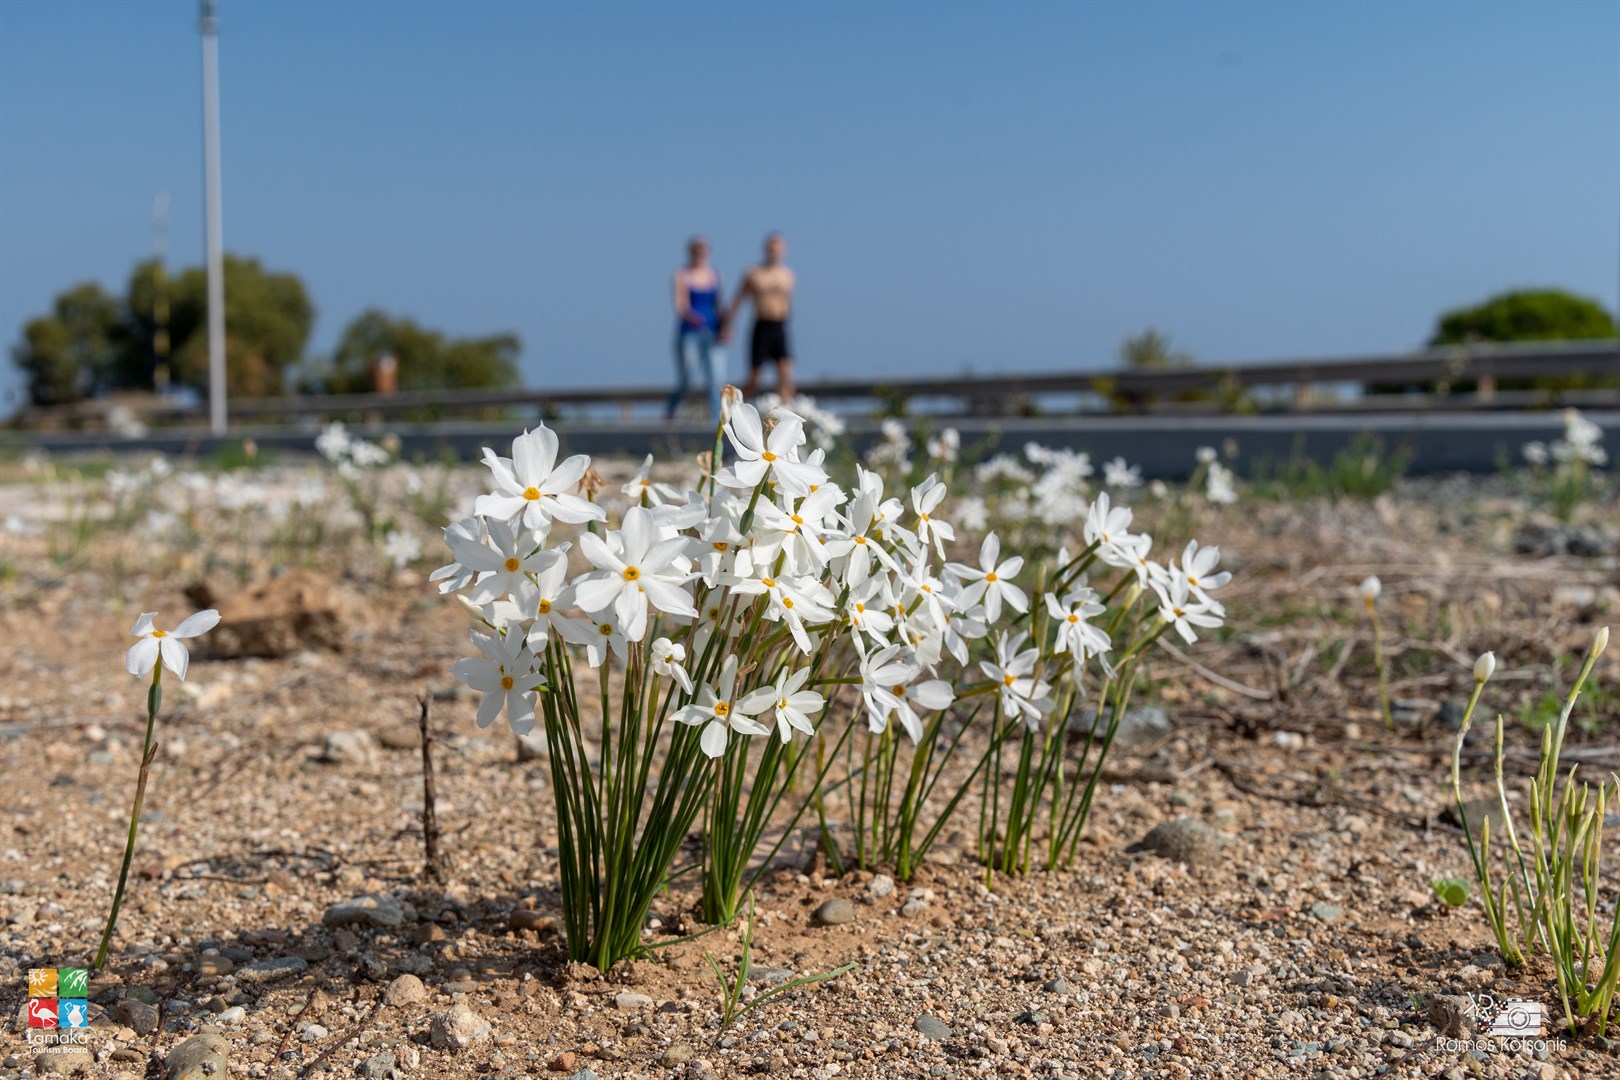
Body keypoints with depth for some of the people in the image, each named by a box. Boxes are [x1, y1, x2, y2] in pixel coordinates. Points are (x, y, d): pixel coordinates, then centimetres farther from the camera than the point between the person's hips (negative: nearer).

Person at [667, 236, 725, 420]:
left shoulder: (715, 275, 11)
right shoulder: (682, 276, -4)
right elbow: (680, 304, -15)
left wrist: (721, 330, 4)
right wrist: (690, 316, -36)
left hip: (711, 334, 4)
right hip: (688, 333, -4)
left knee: (717, 380, -9)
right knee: (684, 382, 1)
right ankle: (669, 414, 25)